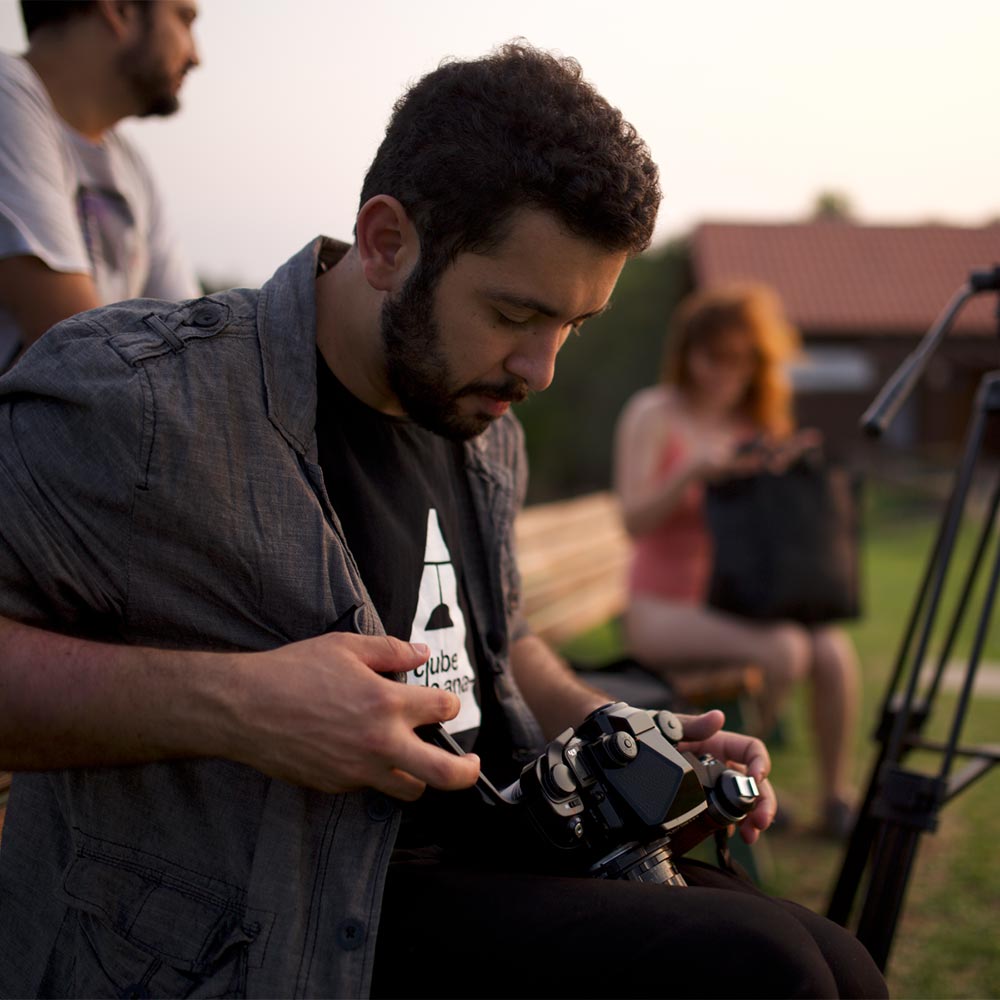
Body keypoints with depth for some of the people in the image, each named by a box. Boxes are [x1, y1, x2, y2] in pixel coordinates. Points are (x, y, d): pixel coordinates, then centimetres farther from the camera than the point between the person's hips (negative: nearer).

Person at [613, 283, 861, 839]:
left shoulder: (757, 422, 11)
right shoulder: (654, 414, -5)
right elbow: (635, 521, -14)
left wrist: (783, 472, -8)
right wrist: (694, 470, -27)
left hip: (736, 601, 5)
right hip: (664, 609, -5)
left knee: (835, 651, -21)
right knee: (784, 651, -29)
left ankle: (837, 798, -3)